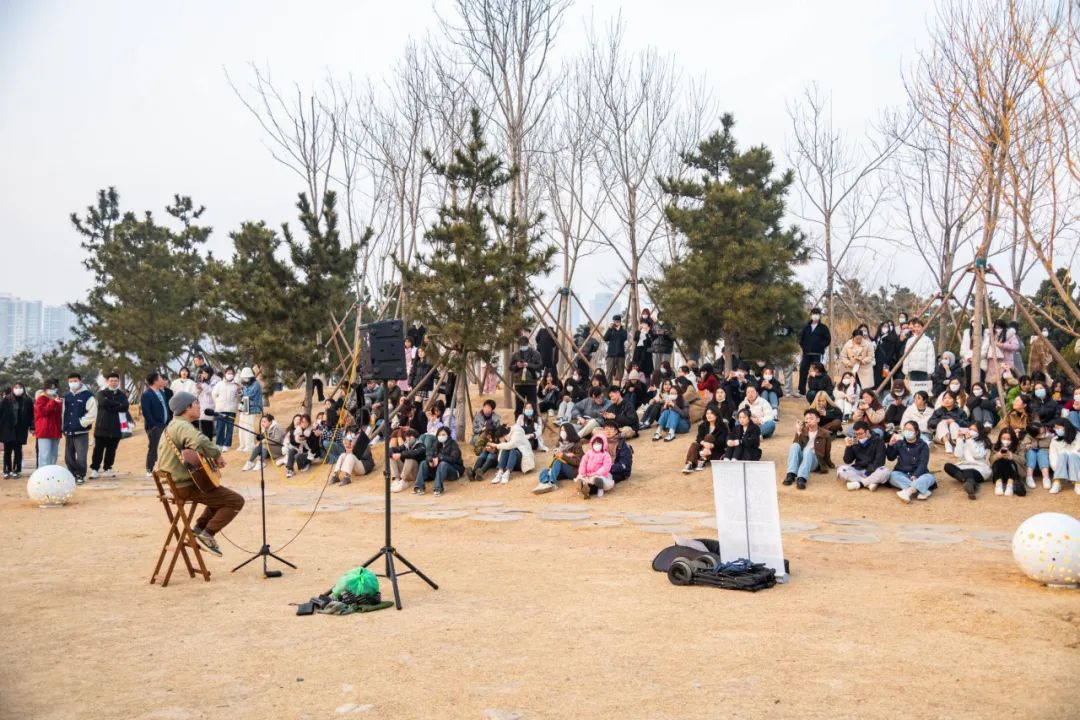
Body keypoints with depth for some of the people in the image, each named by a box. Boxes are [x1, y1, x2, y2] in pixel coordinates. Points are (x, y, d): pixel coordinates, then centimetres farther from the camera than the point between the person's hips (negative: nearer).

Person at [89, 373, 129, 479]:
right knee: (98, 449, -1)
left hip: (116, 427, 3)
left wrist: (111, 407, -11)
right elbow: (104, 402, -17)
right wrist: (118, 404, -9)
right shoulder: (101, 393, 5)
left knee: (111, 450, 8)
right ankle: (94, 469, 5)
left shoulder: (122, 395, 12)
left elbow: (125, 407, -7)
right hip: (102, 426, -2)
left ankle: (107, 468, 18)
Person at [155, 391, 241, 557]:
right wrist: (217, 454, -22)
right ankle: (206, 535, -7)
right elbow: (200, 441, -39)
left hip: (176, 482, 11)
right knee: (236, 500, -10)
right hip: (186, 485, -11)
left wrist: (211, 457, 10)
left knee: (222, 493, 30)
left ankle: (199, 528, 19)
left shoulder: (173, 426, 16)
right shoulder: (182, 426, -18)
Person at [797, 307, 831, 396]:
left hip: (818, 354, -3)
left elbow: (828, 340, -2)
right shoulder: (806, 327, 11)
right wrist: (803, 346, 1)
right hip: (806, 353, 3)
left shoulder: (823, 327, 2)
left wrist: (820, 346, -12)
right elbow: (801, 338, 15)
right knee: (803, 371, -1)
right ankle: (801, 391, 5)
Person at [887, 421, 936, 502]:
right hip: (902, 474, 1)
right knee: (893, 475, -31)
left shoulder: (923, 446, 4)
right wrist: (891, 445, -12)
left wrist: (915, 475, -25)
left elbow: (923, 463, -8)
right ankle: (921, 491, -45)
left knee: (929, 477, -32)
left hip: (918, 474, -1)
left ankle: (908, 491, -56)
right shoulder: (899, 443, 12)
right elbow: (891, 458, 5)